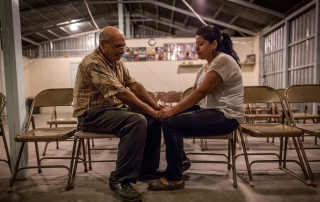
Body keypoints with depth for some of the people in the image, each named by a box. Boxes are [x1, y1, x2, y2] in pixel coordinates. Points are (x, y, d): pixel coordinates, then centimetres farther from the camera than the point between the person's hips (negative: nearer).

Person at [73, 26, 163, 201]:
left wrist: (156, 107, -8)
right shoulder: (93, 63, -18)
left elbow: (135, 85, 3)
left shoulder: (117, 62, 10)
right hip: (92, 114, -9)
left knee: (153, 119, -2)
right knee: (137, 121, -31)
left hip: (115, 109, 9)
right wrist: (150, 110, -22)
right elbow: (121, 93, -26)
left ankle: (147, 169, 8)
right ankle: (120, 180, -20)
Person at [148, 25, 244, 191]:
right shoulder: (205, 67, 15)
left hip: (225, 115, -10)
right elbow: (194, 92, 8)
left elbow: (201, 92, -22)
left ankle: (174, 178, -8)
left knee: (170, 123, -21)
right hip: (210, 110, 10)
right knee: (166, 117, 7)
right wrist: (173, 109, -7)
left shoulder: (223, 60, -14)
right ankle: (180, 160, 20)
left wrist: (173, 111, -20)